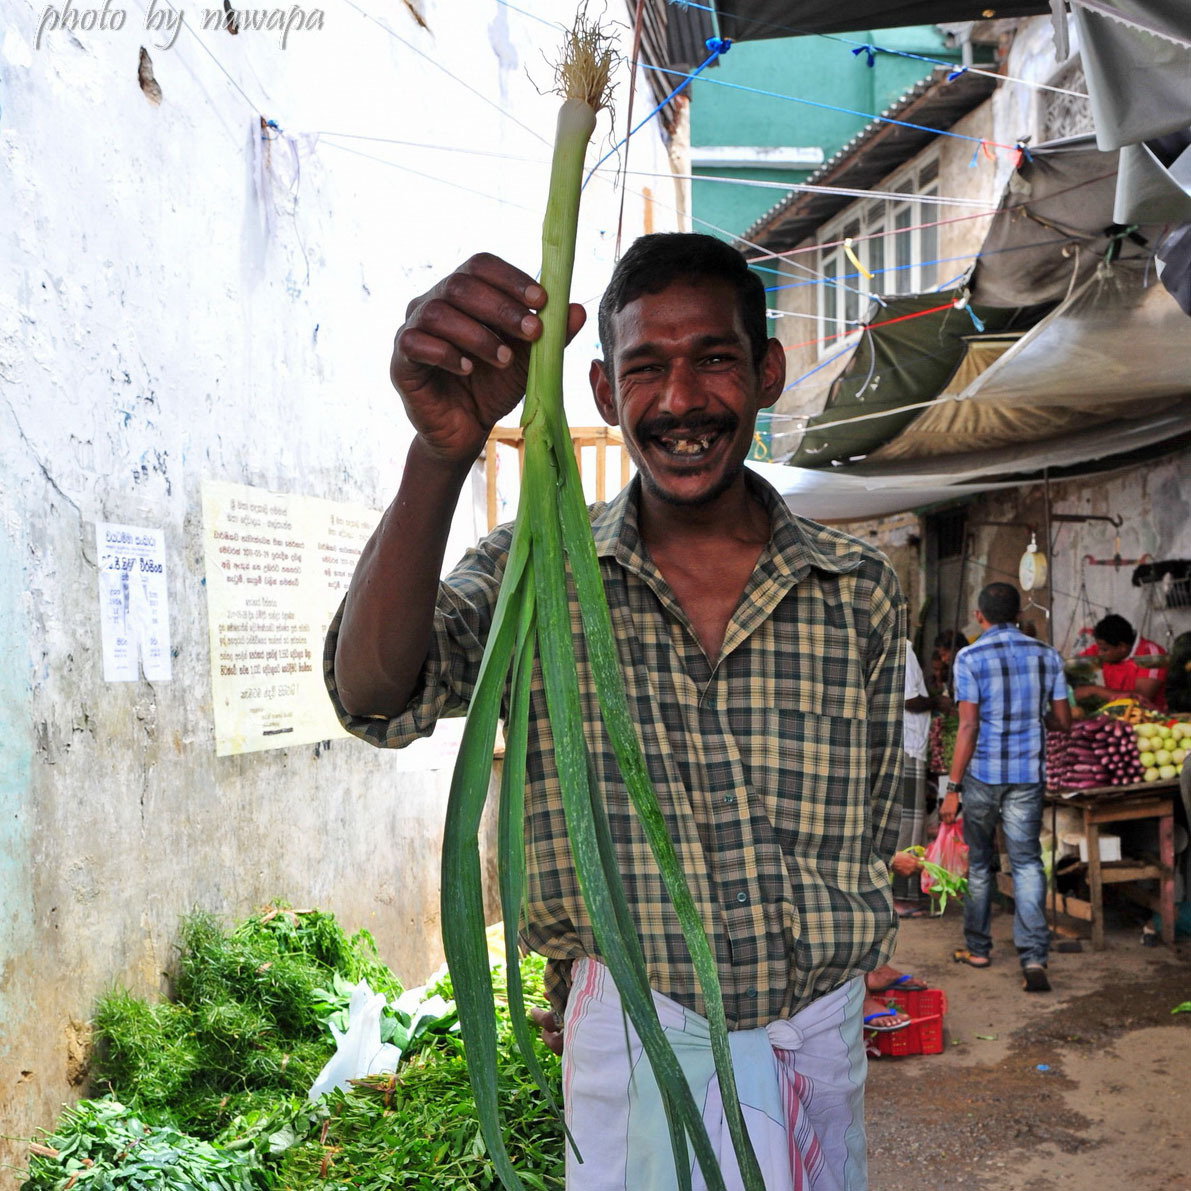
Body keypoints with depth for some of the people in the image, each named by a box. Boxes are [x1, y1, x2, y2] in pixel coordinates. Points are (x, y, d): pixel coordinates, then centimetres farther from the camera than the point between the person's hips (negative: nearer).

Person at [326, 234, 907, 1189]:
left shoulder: (861, 592, -5)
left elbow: (864, 842, 2)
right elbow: (374, 698, -25)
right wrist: (444, 453, -42)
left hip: (817, 1042, 3)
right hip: (625, 1042, -2)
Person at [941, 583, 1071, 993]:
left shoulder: (970, 658, -8)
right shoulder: (1047, 655, 3)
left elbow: (968, 726, -13)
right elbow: (1062, 720, 6)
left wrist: (952, 787, -10)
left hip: (983, 774, -2)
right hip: (1029, 774, 2)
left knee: (979, 862, 13)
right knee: (1027, 863, 5)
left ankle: (977, 947, 25)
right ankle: (1034, 957, -8)